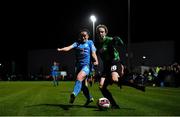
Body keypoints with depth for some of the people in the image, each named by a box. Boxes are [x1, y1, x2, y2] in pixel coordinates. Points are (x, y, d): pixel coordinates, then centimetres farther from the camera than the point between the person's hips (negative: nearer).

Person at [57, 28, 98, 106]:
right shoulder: (77, 43, 12)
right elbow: (69, 47, -4)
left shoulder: (90, 42, 8)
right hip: (79, 66, 5)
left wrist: (96, 61, -20)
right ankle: (89, 98, 29)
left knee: (79, 77, -30)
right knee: (82, 85, 12)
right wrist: (61, 49, -24)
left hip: (87, 65, -5)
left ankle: (74, 94, -42)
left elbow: (93, 53, -2)